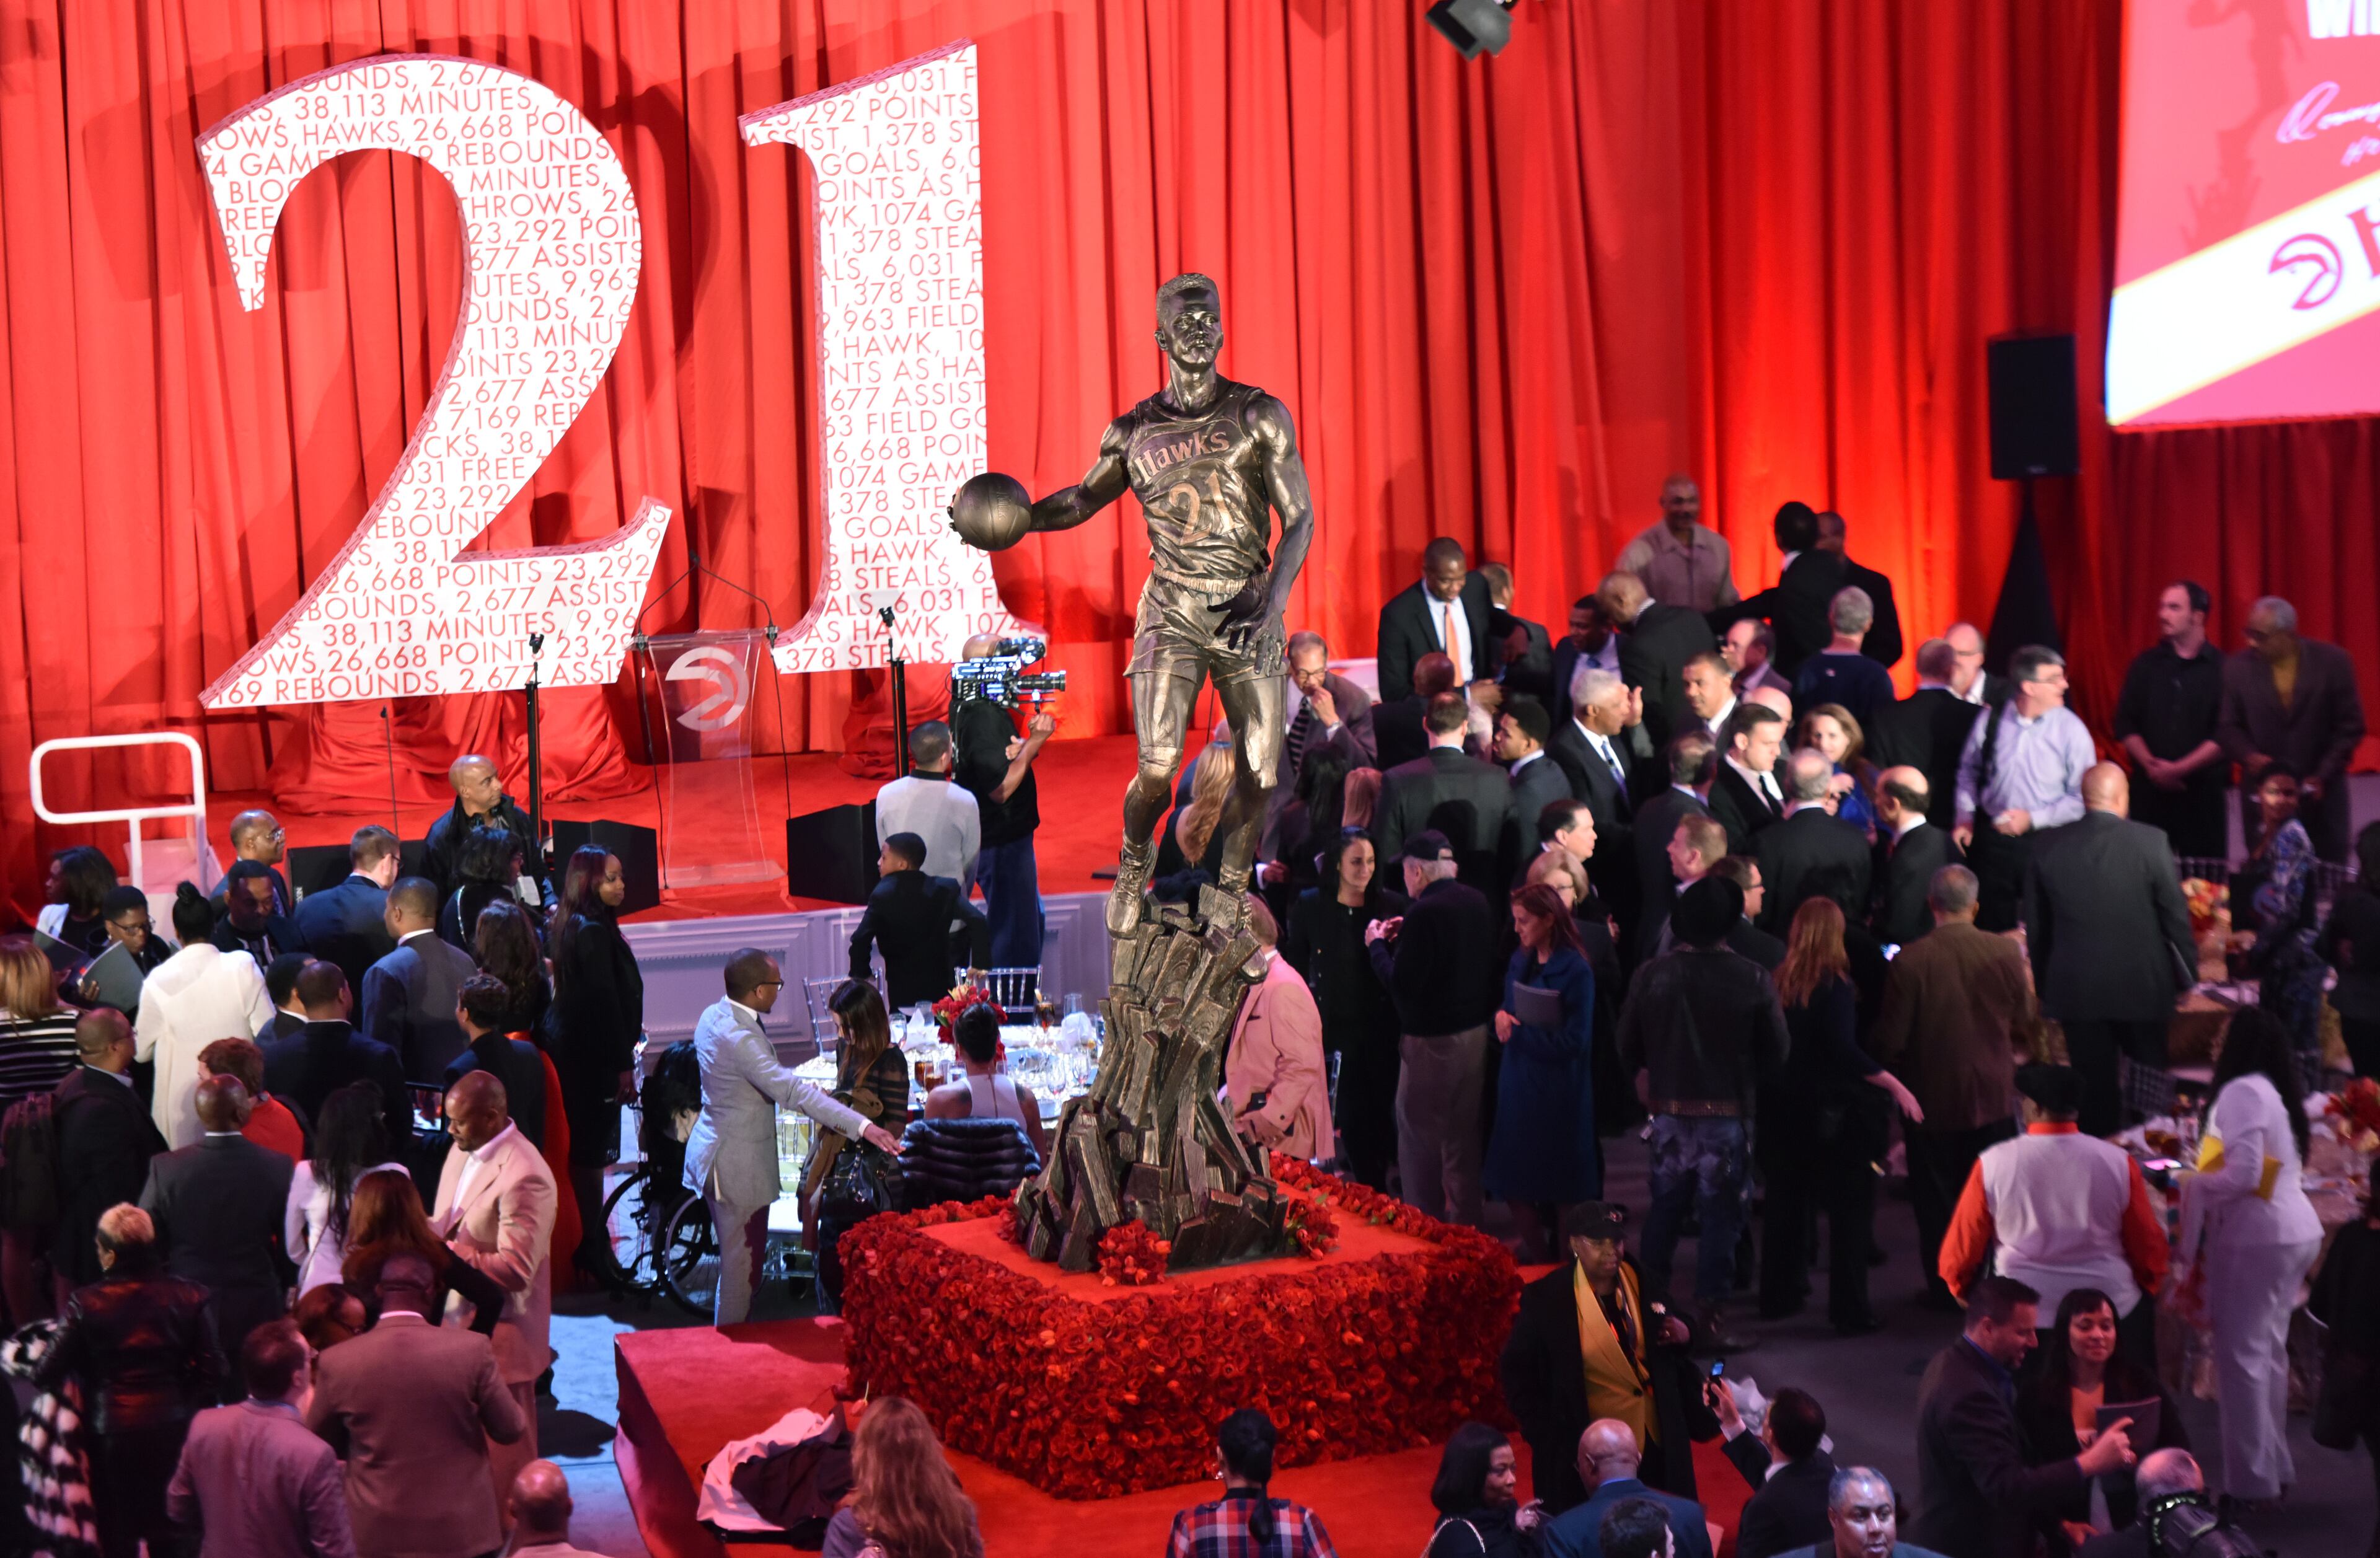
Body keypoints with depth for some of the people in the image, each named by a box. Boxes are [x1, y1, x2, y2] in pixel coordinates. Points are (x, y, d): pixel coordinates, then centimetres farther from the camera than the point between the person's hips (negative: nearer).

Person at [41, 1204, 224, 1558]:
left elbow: (46, 1376, -11)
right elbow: (212, 1372, -9)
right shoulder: (190, 1297, -6)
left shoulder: (86, 1303, -11)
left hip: (111, 1435, -2)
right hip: (173, 1431, 2)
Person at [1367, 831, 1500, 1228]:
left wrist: (1378, 943, -5)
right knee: (1464, 1136, 17)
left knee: (1419, 1136, 3)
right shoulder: (1476, 904, 4)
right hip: (1475, 1032, 8)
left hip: (1431, 1042, -8)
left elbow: (1402, 984, -21)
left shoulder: (1424, 914, -20)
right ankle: (1466, 1225, 24)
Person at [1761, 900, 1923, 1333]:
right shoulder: (1835, 986, -15)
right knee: (1849, 1208, 3)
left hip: (1785, 1113, 6)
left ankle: (1779, 1296, 26)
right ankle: (1850, 1310, 3)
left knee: (1787, 1202, 18)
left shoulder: (1779, 982, -1)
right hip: (1835, 1114, -6)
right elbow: (1845, 1052, -22)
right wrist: (1896, 1087, -19)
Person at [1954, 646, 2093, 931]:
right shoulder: (1991, 720, -6)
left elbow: (2081, 799, -10)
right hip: (1992, 838, 2)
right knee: (1991, 927, 14)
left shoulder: (2071, 731, -12)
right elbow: (1969, 770, 11)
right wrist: (1965, 817, 4)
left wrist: (2032, 819, -16)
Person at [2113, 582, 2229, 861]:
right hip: (2151, 789, 2)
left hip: (2202, 790, -2)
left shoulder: (2222, 668, 0)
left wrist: (2179, 769, -12)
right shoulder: (2146, 665, 10)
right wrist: (2150, 765, -8)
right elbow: (2125, 725, 7)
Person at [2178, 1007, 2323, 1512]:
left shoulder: (2241, 1092, -15)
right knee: (2268, 1350, 15)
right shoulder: (2277, 1091, 14)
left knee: (2241, 1354, -4)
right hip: (2293, 1230, 10)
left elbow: (2242, 1175, -22)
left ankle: (2252, 1481, -1)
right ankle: (2274, 1466, 20)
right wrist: (2205, 1178, 9)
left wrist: (2192, 1187, -8)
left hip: (2256, 1236, -10)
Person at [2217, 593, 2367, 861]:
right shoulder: (2237, 668, -2)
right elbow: (2228, 726, 2)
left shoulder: (2332, 661, -5)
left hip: (2321, 791, 0)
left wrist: (2323, 775, -10)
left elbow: (2350, 725, -2)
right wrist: (2249, 756, -18)